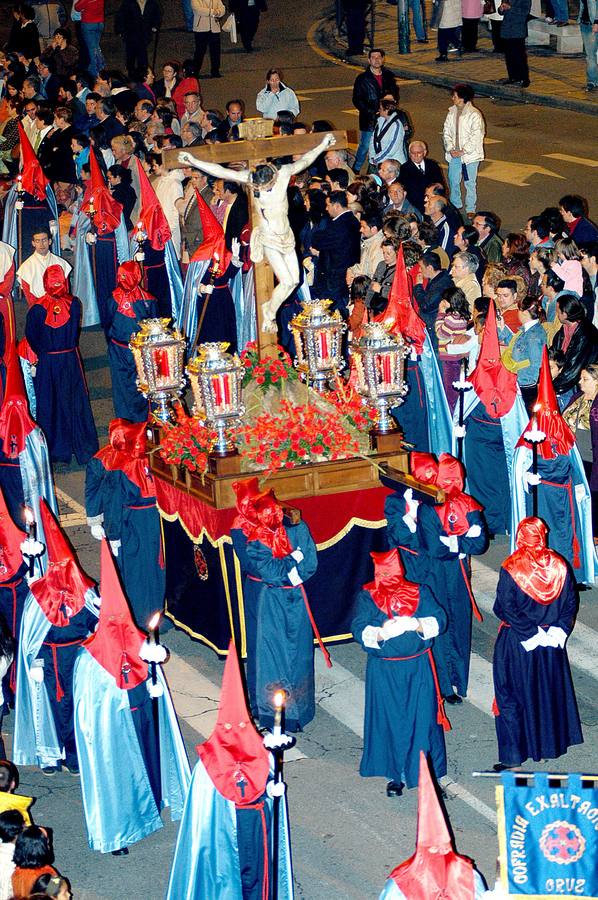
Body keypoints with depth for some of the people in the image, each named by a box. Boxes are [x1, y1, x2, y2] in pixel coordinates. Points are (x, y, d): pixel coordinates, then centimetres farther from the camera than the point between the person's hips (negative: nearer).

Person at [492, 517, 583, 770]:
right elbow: (570, 603, -1)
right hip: (552, 643, 4)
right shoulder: (559, 566, -5)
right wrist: (559, 630, -2)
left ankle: (513, 756, 7)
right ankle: (550, 744, 31)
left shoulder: (510, 569, -17)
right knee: (551, 690, 19)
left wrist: (528, 633, -12)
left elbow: (504, 609, -18)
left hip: (517, 644, -4)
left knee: (512, 695, 5)